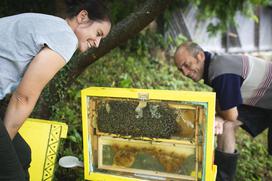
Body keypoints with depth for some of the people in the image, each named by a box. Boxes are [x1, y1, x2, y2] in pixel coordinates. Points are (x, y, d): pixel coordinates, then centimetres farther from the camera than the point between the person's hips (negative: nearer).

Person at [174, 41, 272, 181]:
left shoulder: (222, 72, -32)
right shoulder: (213, 64, -4)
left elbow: (231, 116, -24)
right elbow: (221, 105, 3)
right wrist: (219, 118, -17)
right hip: (258, 102, 8)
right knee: (226, 125, -4)